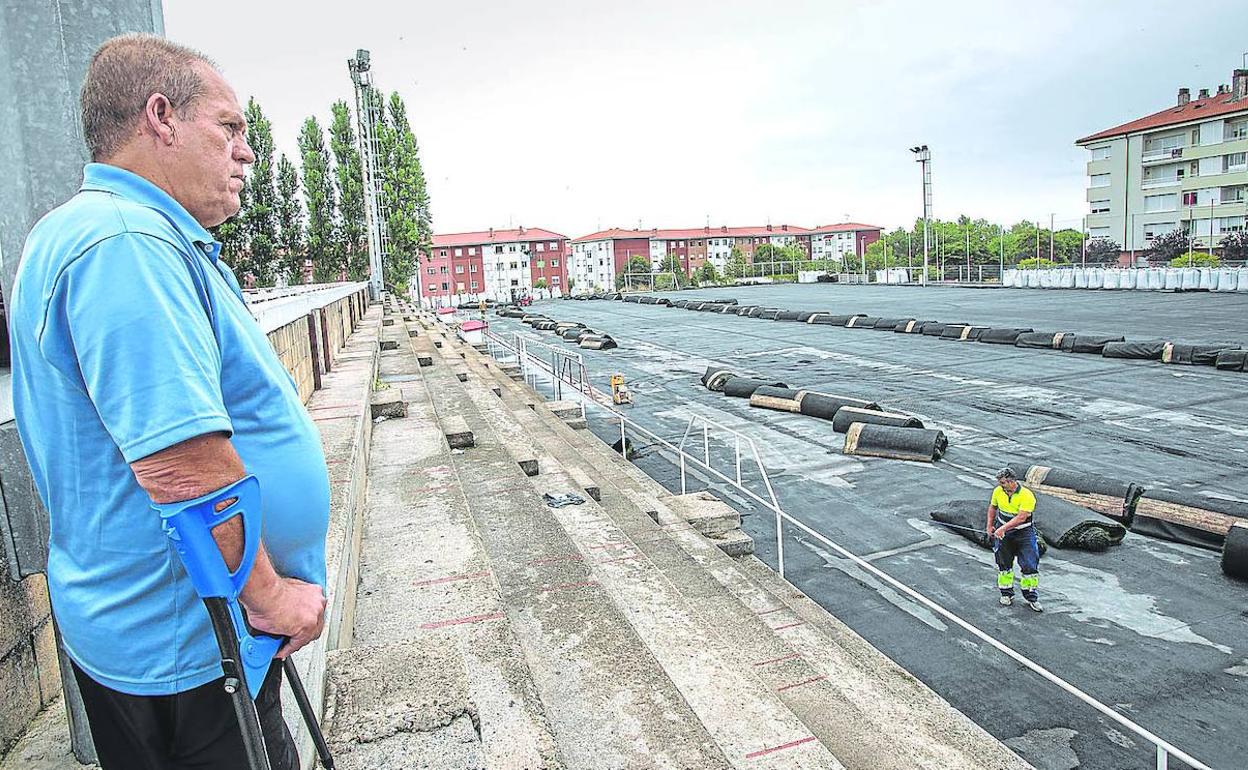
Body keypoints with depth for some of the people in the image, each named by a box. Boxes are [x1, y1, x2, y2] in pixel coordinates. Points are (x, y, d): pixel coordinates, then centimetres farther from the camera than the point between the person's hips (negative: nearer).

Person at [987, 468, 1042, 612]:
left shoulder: (1027, 496, -20)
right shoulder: (998, 491, -4)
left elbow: (1021, 517, -27)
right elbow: (992, 507, 14)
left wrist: (1003, 528, -31)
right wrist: (990, 525, 10)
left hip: (1024, 533, -4)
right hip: (1002, 532, 4)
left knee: (1030, 566, -2)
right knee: (1004, 565, 10)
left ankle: (1031, 597, 13)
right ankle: (1006, 594, 24)